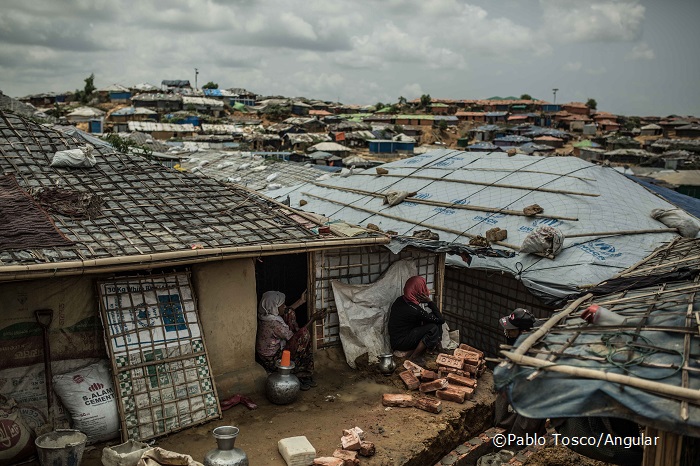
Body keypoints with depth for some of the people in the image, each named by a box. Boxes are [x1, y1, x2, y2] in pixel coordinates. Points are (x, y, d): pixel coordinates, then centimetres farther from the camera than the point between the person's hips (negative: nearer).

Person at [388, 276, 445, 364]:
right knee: (434, 328, -17)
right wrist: (429, 301, -16)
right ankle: (413, 358, -9)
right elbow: (441, 319, -18)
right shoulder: (415, 310, -27)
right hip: (400, 343, -8)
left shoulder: (400, 300, -1)